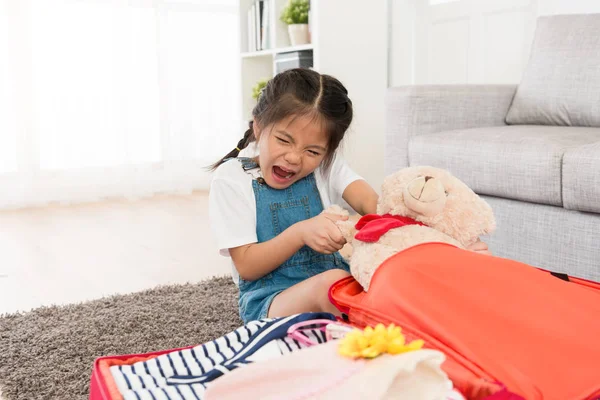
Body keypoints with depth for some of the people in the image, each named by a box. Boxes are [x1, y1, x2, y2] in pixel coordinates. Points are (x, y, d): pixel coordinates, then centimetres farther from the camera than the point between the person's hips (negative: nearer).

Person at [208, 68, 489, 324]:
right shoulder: (231, 178, -3)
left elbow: (372, 203, -13)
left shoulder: (326, 166, 7)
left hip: (338, 283, 4)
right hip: (269, 300, -4)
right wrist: (300, 233, -25)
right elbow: (247, 266, -7)